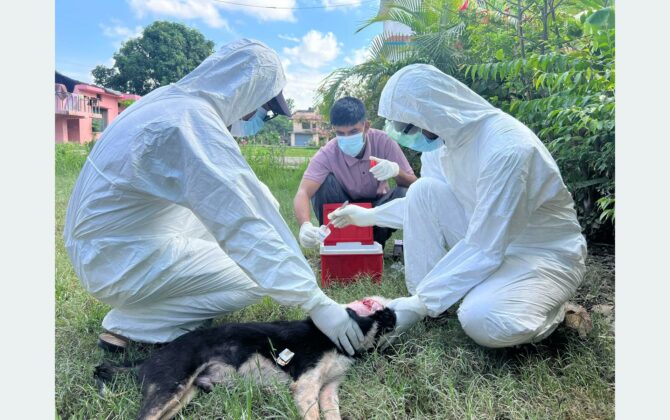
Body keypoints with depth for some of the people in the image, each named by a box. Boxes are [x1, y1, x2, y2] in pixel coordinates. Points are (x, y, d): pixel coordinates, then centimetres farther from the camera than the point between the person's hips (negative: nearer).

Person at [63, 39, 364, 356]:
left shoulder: (176, 98, 3)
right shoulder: (193, 123, -26)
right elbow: (243, 227, -31)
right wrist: (315, 301, -28)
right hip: (119, 260, -9)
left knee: (244, 204, 11)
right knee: (257, 275, -8)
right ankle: (129, 326, -3)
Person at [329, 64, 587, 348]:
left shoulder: (506, 149, -31)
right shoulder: (444, 136, -6)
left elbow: (484, 251, -29)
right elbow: (424, 206, 11)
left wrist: (422, 302, -24)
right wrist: (370, 216, 12)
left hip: (545, 251, -7)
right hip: (488, 237, 7)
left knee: (483, 321, -33)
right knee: (423, 191, -13)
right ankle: (425, 298, -4)